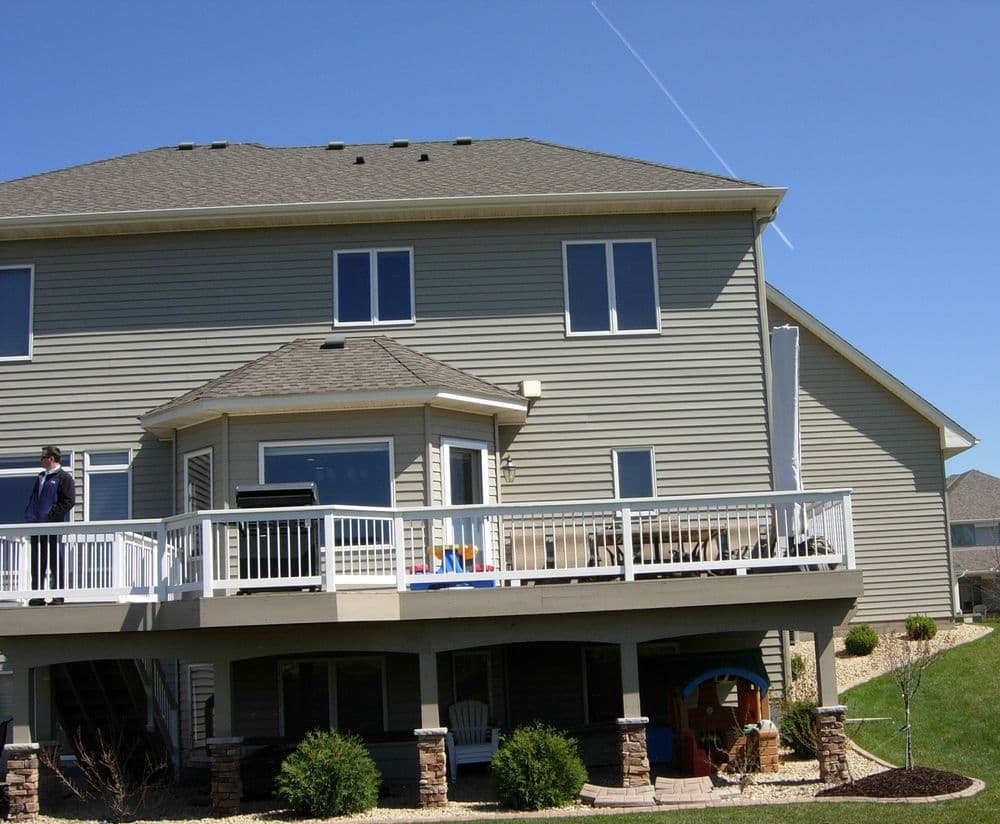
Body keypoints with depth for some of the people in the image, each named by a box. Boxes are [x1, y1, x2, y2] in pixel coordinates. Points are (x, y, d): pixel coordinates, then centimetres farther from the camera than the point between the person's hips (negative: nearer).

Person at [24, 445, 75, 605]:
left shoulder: (64, 477, -5)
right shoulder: (42, 476, 20)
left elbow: (68, 501, -13)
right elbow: (33, 499, 24)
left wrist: (50, 517, -17)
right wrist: (29, 517, 8)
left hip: (53, 527, -7)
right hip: (36, 526, 7)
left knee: (55, 562, -2)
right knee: (37, 563, 8)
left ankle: (58, 596, 3)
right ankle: (37, 595, 13)